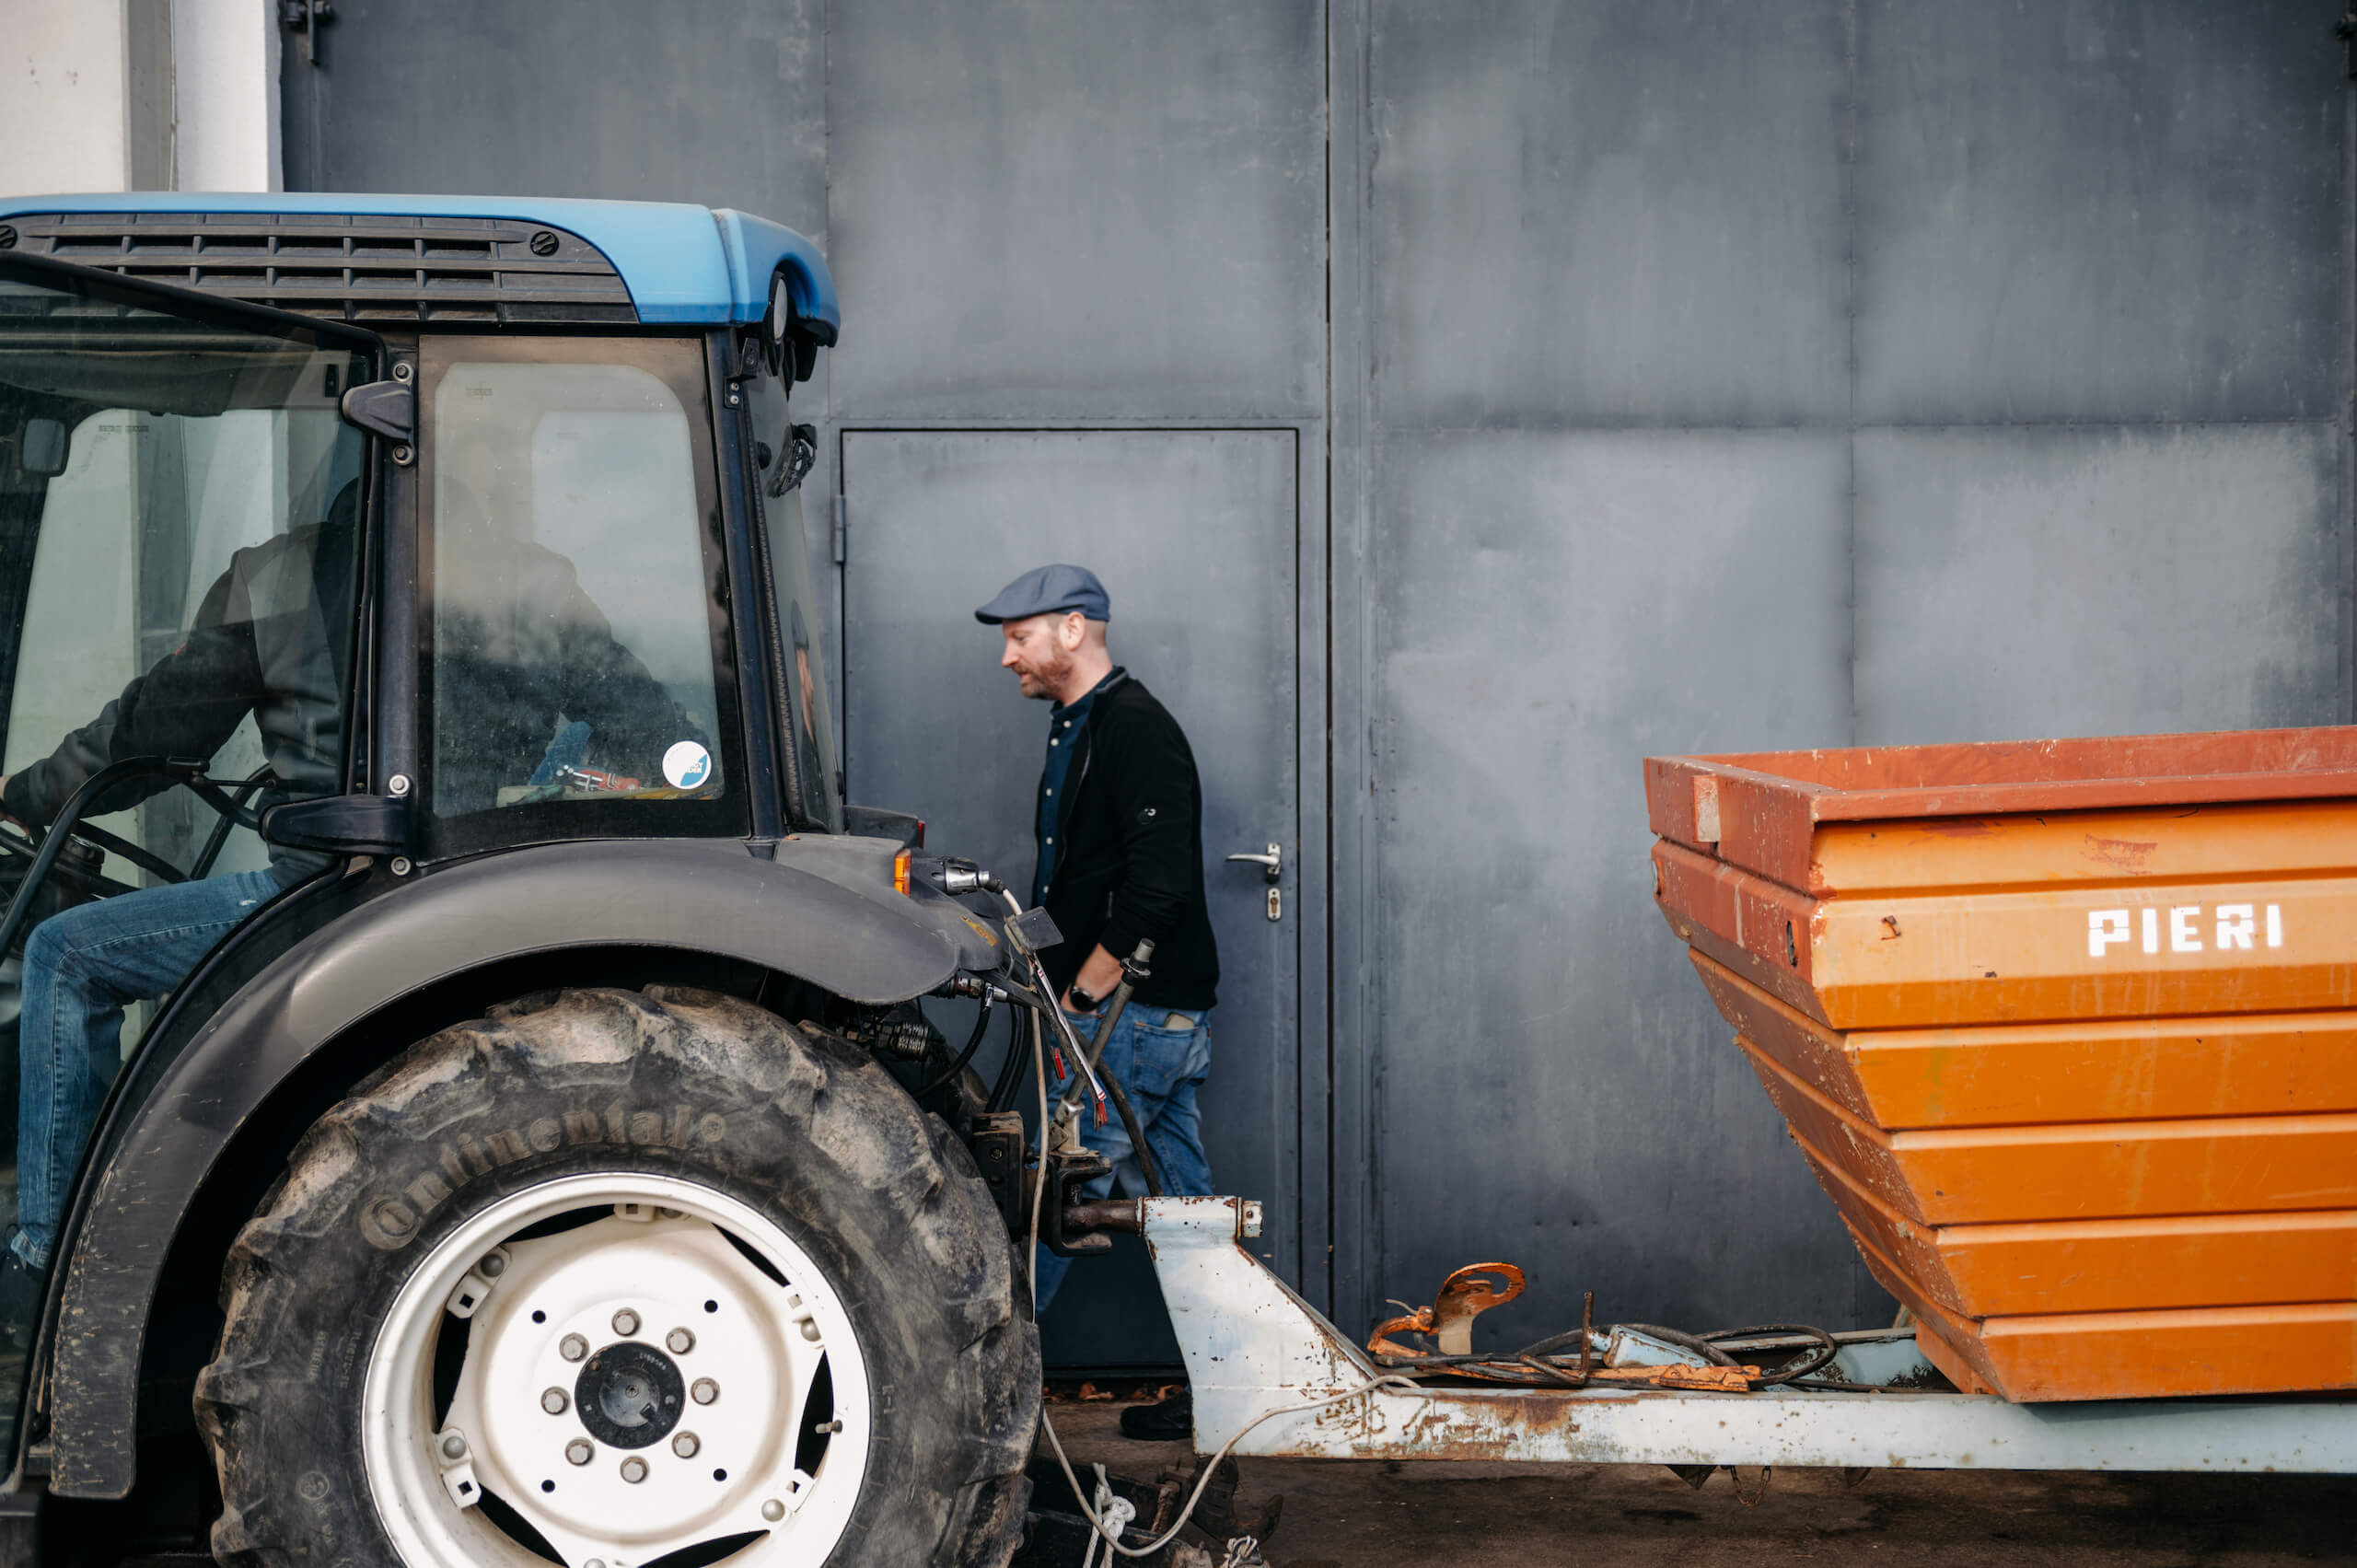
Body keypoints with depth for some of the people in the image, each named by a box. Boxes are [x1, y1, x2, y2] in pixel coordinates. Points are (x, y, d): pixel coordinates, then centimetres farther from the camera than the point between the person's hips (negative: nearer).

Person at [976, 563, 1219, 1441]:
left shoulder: (1136, 729, -13)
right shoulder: (1080, 729, 18)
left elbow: (1159, 887, -22)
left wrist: (1080, 996, -17)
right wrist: (1070, 993, 14)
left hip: (1135, 1014, -10)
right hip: (1153, 1015, 10)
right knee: (1181, 1206, 11)